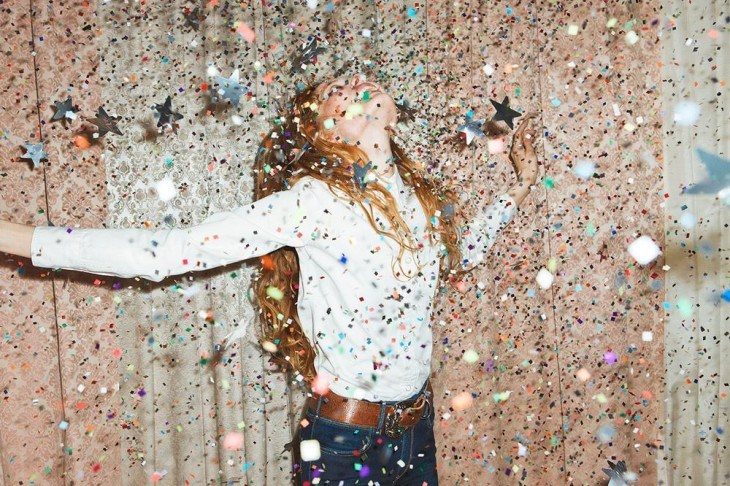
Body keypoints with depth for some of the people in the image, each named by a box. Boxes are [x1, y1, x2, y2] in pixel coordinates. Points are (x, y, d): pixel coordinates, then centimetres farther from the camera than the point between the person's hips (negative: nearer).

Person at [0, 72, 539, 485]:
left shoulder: (421, 191, 0)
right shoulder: (314, 199, -19)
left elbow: (461, 251, 22)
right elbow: (169, 251, -23)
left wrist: (520, 187, 24)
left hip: (417, 424, 6)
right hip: (347, 438, -6)